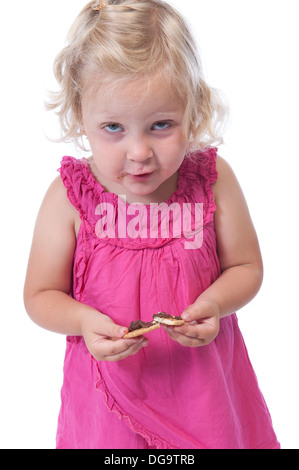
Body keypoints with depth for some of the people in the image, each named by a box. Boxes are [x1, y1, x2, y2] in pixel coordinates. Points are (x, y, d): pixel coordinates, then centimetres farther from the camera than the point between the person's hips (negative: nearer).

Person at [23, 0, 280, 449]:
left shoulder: (213, 179, -13)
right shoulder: (69, 196, -16)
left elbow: (246, 267, -2)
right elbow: (40, 295, -7)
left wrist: (213, 304, -22)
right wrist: (83, 321, -26)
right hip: (112, 382, -1)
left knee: (222, 436, 20)